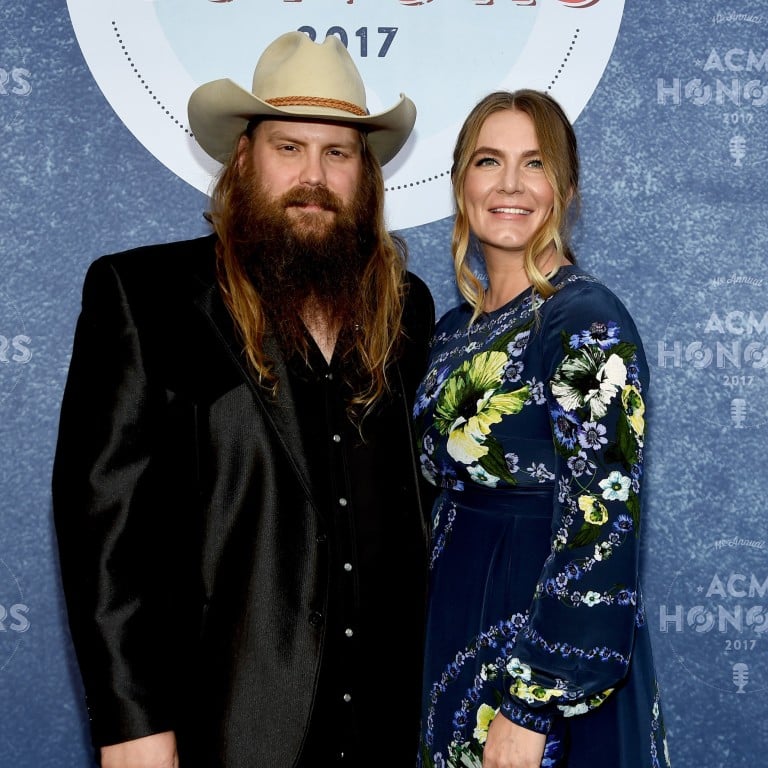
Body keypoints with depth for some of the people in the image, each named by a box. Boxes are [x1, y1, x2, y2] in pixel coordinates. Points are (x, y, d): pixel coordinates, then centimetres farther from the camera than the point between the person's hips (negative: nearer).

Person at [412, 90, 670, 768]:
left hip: (550, 654, -7)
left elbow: (600, 526, -20)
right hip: (459, 636, 7)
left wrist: (530, 707, -22)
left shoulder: (588, 321, -16)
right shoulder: (456, 329, 7)